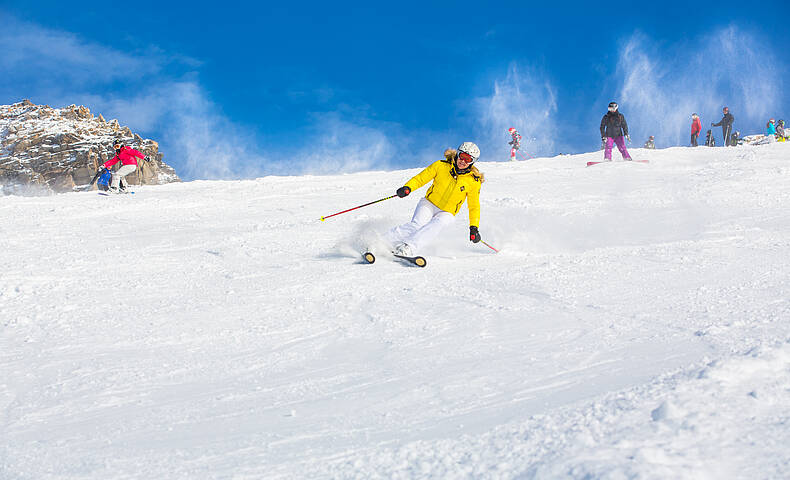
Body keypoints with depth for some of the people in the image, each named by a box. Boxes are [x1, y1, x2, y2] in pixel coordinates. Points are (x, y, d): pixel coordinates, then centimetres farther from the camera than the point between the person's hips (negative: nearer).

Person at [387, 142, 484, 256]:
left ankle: (408, 248, -46)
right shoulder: (441, 166, -8)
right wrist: (407, 188, -20)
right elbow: (420, 178, -2)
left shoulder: (473, 181, -7)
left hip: (446, 213, 0)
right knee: (417, 225, -30)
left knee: (438, 223, -35)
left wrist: (474, 227, -9)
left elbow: (474, 206, 2)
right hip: (429, 204, 0)